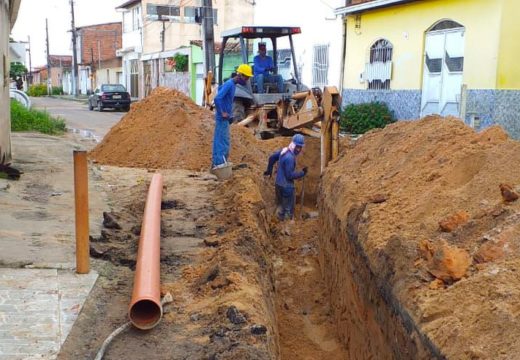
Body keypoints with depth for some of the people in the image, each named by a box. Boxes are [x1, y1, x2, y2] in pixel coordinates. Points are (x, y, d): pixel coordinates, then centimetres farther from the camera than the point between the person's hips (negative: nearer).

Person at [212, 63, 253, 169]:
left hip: (225, 118, 9)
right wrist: (222, 113, -21)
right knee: (223, 142, -7)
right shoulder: (229, 84, -16)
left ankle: (216, 164, 18)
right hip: (223, 118, -9)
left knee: (219, 141, 12)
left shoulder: (232, 84, 12)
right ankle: (221, 164, -5)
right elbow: (217, 98, -26)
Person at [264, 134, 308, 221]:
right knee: (288, 210, 3)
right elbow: (289, 175, -25)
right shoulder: (289, 157, -26)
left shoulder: (284, 150, 2)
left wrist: (269, 170, 29)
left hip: (278, 184, 9)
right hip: (286, 186, -9)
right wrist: (302, 173, -15)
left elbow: (272, 157, 16)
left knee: (280, 206, 22)